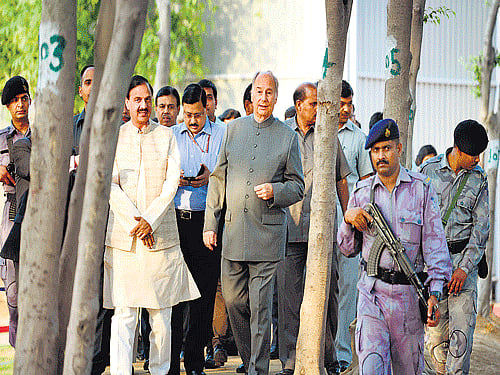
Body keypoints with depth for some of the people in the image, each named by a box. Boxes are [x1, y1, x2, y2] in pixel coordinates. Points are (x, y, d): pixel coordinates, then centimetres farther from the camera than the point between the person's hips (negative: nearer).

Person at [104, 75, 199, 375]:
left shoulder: (166, 136, 9)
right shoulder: (114, 137, 7)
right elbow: (111, 186, 0)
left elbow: (172, 182, 1)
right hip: (122, 235, -1)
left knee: (161, 313, 2)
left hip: (161, 235, 1)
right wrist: (134, 222, -11)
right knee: (124, 312, -6)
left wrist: (150, 221, -10)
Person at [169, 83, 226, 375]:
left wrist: (211, 178, -14)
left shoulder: (223, 135, 7)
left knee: (204, 294, 0)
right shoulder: (169, 136, 14)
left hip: (206, 221, -1)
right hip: (173, 220, 1)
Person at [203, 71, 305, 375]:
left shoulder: (288, 137, 3)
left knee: (260, 306, -5)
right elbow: (218, 179, 12)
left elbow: (298, 187, 6)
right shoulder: (234, 129, 10)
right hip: (234, 230, 3)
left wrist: (275, 191, -15)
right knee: (233, 299, 7)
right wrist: (210, 223, 7)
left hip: (268, 231, -3)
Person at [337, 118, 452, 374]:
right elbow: (348, 249, 14)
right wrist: (348, 219, -7)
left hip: (408, 294, 0)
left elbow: (434, 243, -3)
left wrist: (435, 293, -13)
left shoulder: (421, 188, 1)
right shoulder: (361, 192, 7)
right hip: (372, 293, 1)